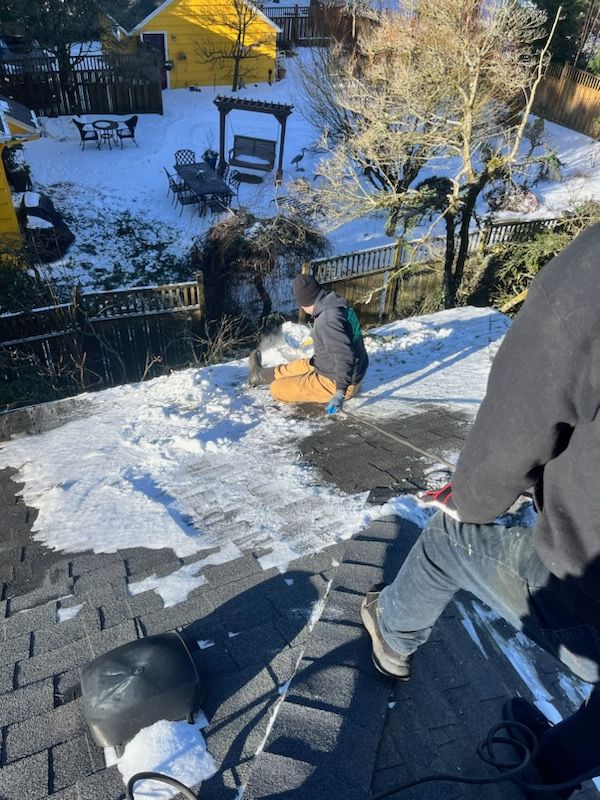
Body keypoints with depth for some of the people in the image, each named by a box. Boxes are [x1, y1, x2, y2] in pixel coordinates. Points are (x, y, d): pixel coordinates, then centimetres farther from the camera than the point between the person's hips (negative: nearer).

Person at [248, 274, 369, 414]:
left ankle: (261, 375, 30)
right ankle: (261, 374, 49)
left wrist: (340, 392, -39)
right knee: (301, 365, 29)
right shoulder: (338, 307, 1)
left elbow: (345, 356, -35)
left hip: (336, 383, -9)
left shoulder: (327, 320, -29)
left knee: (278, 389, -2)